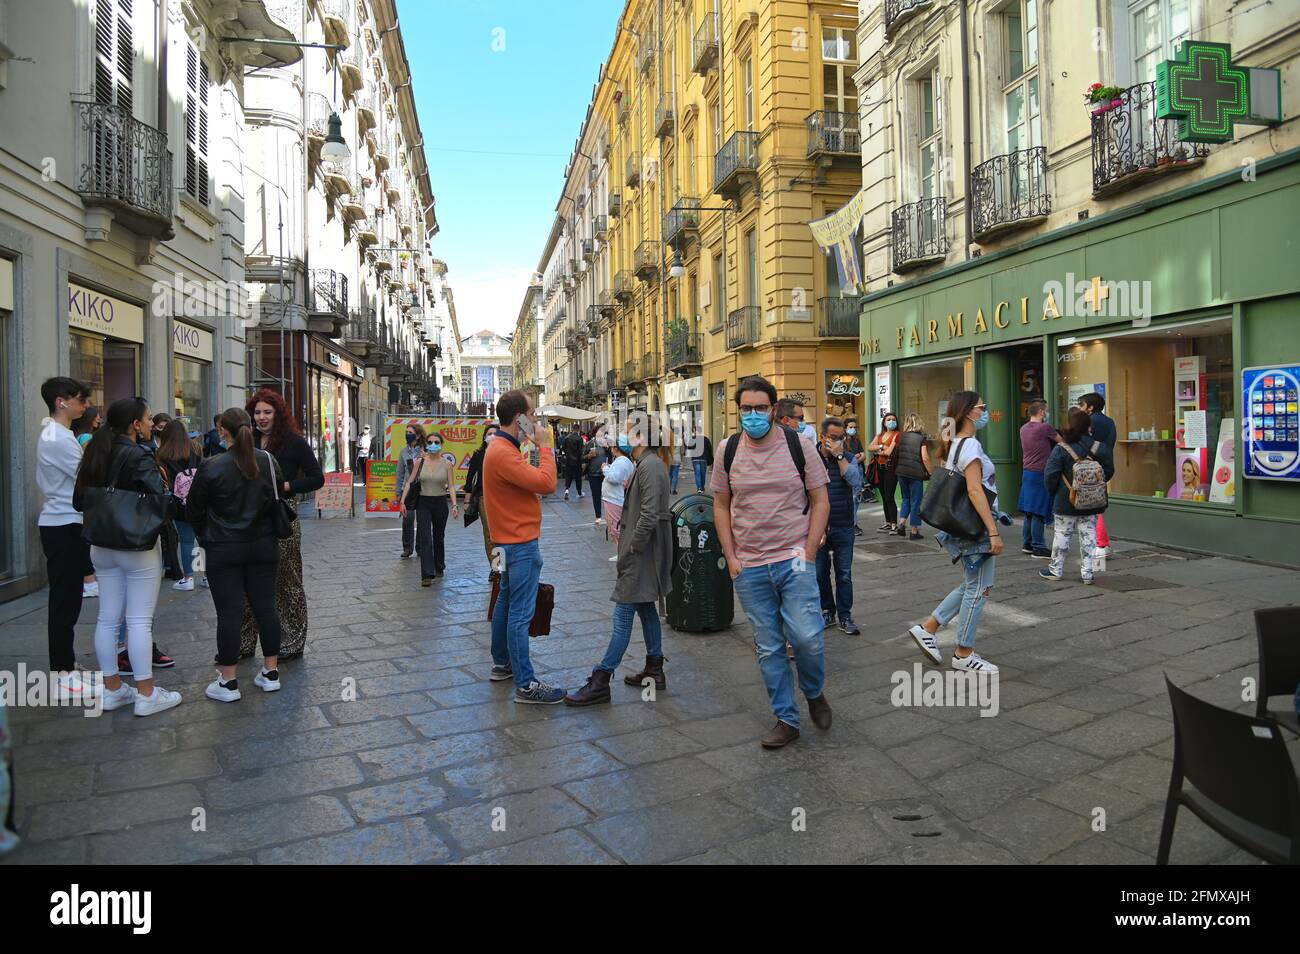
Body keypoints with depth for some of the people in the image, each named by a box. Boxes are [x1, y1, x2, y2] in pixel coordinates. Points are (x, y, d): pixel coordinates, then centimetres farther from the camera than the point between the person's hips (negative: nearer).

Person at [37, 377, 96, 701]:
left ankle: (65, 671, 22)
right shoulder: (59, 439, -17)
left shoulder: (53, 435, 15)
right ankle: (64, 678, 2)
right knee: (65, 602, -5)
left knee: (65, 601, 14)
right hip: (65, 527, -10)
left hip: (60, 524, 10)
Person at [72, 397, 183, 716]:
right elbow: (159, 499, -28)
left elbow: (79, 501, 11)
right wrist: (175, 497, -8)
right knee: (140, 620, -2)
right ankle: (146, 694, 5)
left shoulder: (95, 453, 6)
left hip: (102, 546, 8)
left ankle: (112, 689, 22)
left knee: (108, 618, 12)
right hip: (138, 545, -8)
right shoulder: (139, 457, -17)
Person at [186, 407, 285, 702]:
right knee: (265, 607, 10)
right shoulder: (268, 461, -1)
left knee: (229, 613, 1)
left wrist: (206, 534, 14)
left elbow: (193, 511, -5)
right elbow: (279, 498, 11)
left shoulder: (212, 467, -14)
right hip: (263, 545, 4)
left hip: (224, 550, -4)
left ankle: (228, 682, 9)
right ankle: (271, 672, 18)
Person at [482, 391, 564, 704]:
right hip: (521, 544, -11)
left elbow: (533, 480, 12)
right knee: (521, 613, -7)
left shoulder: (502, 448, 12)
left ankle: (501, 664, 33)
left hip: (511, 541, 11)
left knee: (506, 602, 20)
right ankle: (525, 684, -2)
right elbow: (547, 483, -26)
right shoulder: (504, 454, -22)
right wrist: (544, 446, -18)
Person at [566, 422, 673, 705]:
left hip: (642, 554, -11)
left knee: (623, 618, -6)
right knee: (646, 609, 17)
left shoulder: (650, 465, -18)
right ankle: (655, 670, 27)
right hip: (643, 550, 11)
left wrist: (633, 546, -17)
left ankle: (600, 682, -1)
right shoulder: (647, 463, 14)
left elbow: (650, 513, -24)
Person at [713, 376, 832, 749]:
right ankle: (786, 720, 23)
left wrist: (808, 553, -7)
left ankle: (815, 693, 22)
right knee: (768, 647, 8)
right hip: (749, 567, 2)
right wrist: (731, 557, 2)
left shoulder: (799, 445, -2)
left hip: (793, 561, -2)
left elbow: (820, 502, 1)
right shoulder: (728, 450, 3)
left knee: (806, 636, -10)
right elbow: (721, 505, 10)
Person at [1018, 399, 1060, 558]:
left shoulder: (1023, 428, 9)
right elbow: (1061, 441, 3)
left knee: (1029, 511, 14)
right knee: (1039, 512, -4)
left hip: (1026, 473, 8)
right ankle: (1038, 548, -1)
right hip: (1040, 473, -8)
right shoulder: (1045, 428, -12)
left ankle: (1027, 544, 21)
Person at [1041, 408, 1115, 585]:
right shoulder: (1100, 448, -5)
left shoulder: (1061, 449, -14)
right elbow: (1109, 471, 4)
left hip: (1066, 501, -2)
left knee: (1062, 534, 9)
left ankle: (1056, 570, 20)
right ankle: (1087, 572, 11)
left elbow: (1050, 474, -12)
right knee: (1089, 535, 9)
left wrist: (1053, 491, 5)